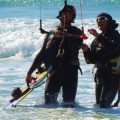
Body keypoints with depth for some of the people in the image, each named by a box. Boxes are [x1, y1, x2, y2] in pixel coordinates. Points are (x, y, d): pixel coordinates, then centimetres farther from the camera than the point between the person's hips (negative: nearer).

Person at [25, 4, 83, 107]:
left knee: (69, 103, -10)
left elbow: (78, 43, -14)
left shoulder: (76, 32, 10)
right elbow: (42, 53, 23)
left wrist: (63, 36, -28)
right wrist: (30, 72, 21)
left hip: (70, 71, -2)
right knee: (49, 100, -12)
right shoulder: (51, 33, 19)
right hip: (54, 71, 2)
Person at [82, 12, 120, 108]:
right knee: (98, 103, 10)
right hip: (100, 74, 7)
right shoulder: (97, 40, 17)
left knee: (104, 103, -17)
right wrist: (86, 51, -5)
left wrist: (99, 37, -33)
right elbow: (91, 60, 15)